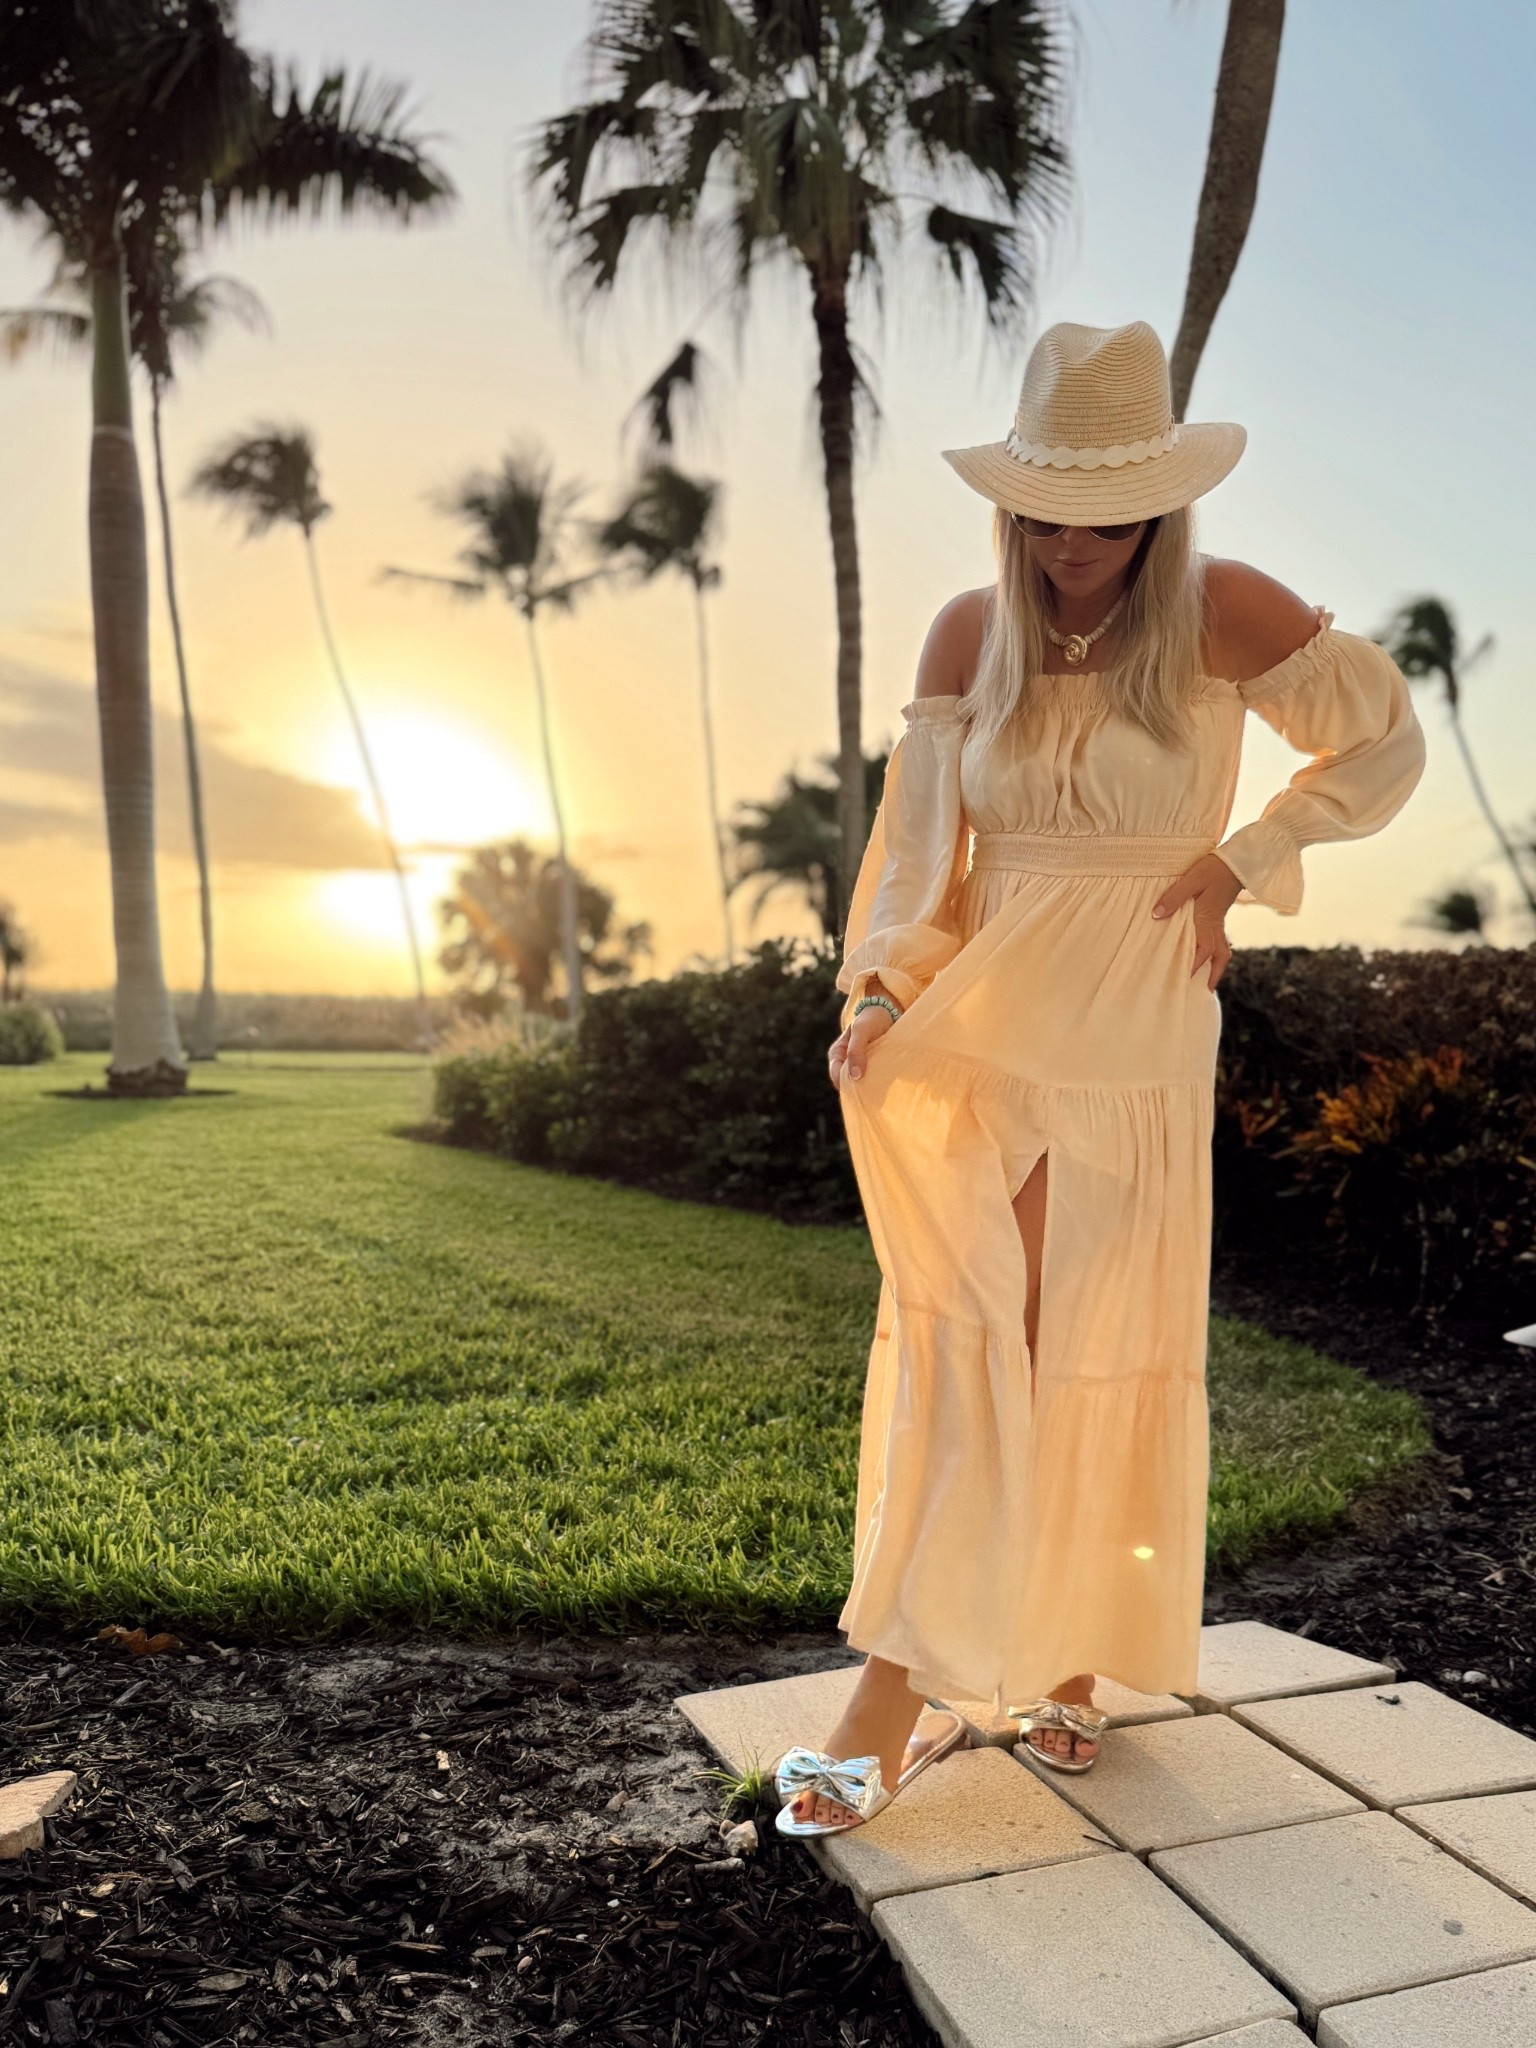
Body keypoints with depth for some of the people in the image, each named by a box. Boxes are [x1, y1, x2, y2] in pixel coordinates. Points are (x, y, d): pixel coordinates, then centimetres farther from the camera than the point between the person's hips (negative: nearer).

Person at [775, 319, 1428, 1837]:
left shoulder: (1221, 614, -3)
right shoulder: (970, 636, 4)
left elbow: (1384, 745, 6)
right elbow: (921, 842, 4)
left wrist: (1237, 865, -2)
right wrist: (879, 996, -10)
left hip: (1139, 1040, -1)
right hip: (983, 1024, 2)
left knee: (1102, 1351, 5)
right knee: (965, 1335, -5)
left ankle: (1070, 1654, 20)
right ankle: (905, 1688, 5)